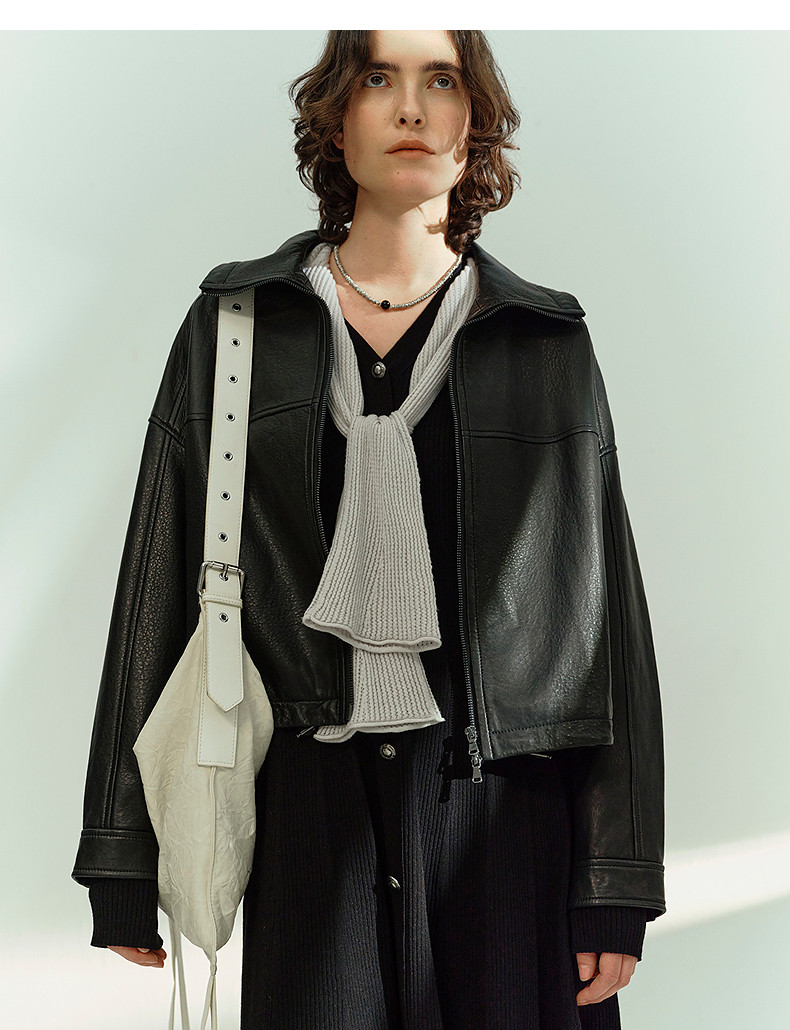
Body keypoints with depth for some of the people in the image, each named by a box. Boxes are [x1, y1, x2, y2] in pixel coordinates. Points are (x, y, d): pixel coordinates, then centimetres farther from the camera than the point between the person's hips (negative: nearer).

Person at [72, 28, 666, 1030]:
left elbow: (605, 607, 3)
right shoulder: (232, 328, 6)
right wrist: (122, 863, 3)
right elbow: (158, 587, 5)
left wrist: (619, 882, -2)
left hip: (504, 799, 0)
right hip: (312, 800, 0)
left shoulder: (547, 342, 6)